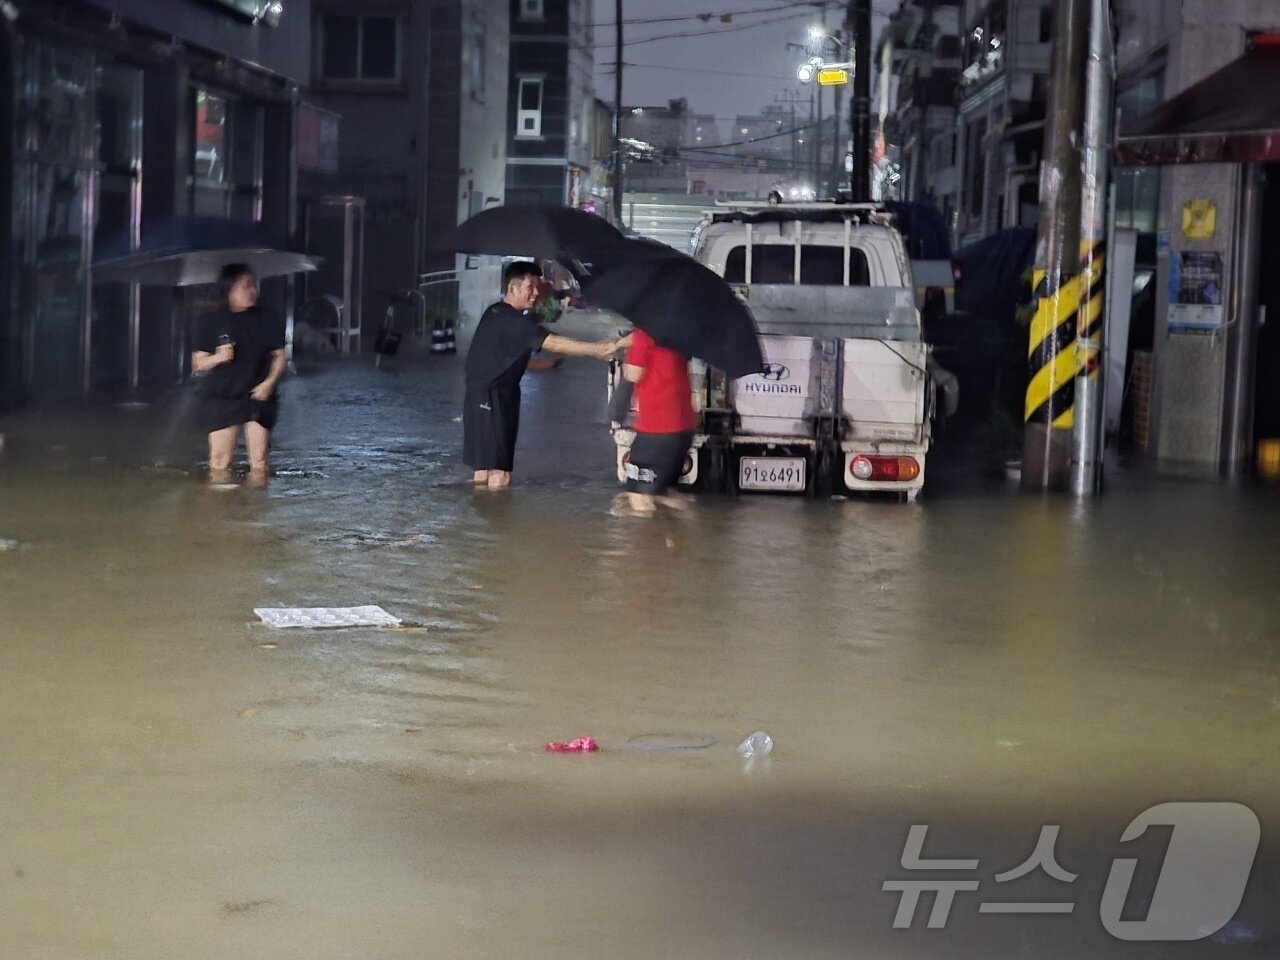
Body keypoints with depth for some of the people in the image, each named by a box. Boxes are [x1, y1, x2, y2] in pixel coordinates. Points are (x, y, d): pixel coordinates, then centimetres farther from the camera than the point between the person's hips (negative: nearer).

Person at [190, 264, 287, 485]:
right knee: (220, 459, -5)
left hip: (258, 397, 2)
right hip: (222, 398, -2)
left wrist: (270, 382, -6)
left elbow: (279, 356, 10)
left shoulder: (266, 322, 4)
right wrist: (218, 357, -19)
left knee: (259, 460, 1)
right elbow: (198, 363, 1)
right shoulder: (211, 323, -1)